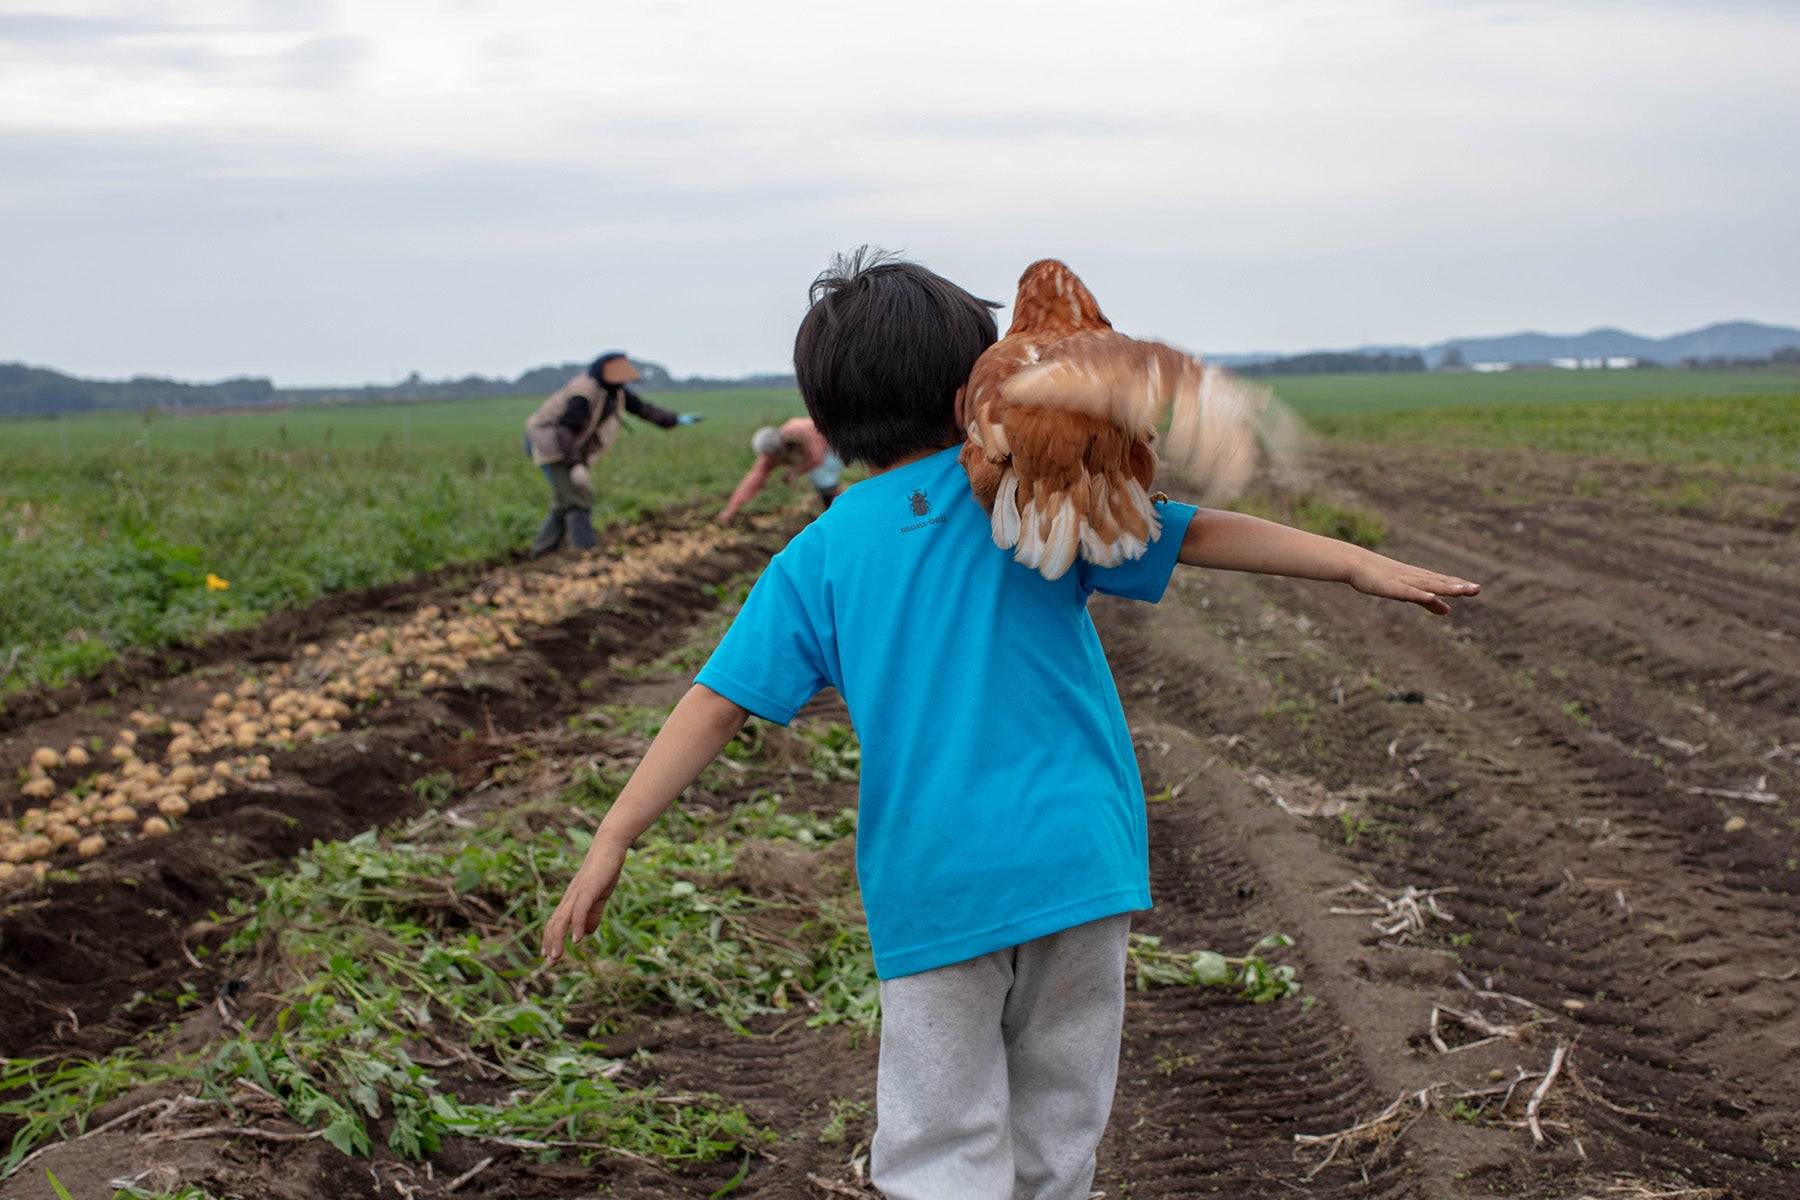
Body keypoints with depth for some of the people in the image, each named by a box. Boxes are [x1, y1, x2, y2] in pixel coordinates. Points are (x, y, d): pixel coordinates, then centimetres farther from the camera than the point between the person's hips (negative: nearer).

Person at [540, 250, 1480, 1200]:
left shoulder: (818, 559, 4)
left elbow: (720, 701, 0)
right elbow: (1194, 535, 2)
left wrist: (613, 839, 2)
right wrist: (1357, 564, 7)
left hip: (932, 891, 0)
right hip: (1077, 862, 1)